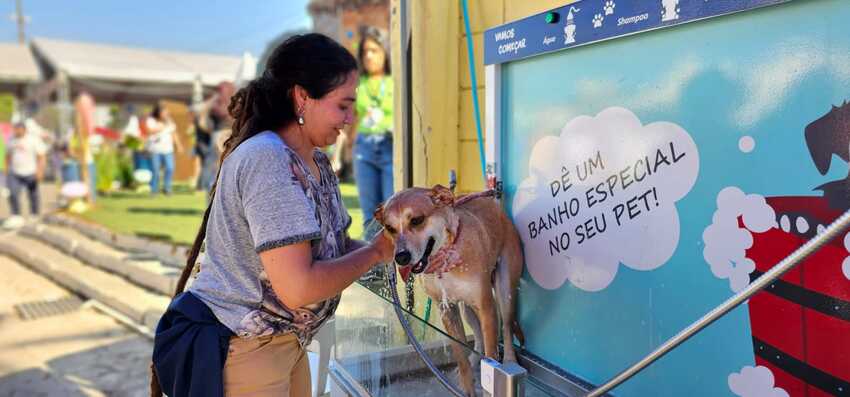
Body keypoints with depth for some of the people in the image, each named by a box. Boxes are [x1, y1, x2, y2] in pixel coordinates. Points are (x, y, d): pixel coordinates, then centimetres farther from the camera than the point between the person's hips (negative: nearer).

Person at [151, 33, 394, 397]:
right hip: (237, 351, -8)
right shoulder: (266, 160, -24)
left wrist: (397, 252, -7)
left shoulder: (317, 163, 5)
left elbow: (332, 244, 10)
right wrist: (376, 252, -15)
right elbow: (298, 287, -28)